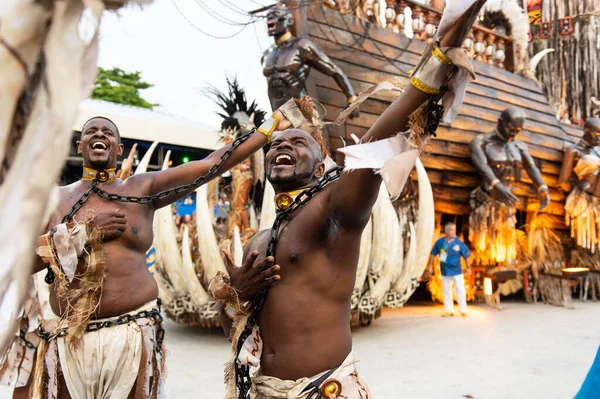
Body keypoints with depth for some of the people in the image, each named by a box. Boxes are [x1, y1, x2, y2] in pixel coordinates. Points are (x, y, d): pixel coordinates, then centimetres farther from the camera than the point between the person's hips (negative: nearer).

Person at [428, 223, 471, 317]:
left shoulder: (459, 242, -7)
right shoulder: (440, 242, -3)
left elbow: (466, 255, 0)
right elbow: (433, 254, 6)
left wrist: (468, 267, 0)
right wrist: (430, 266, 5)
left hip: (457, 271, -2)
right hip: (445, 271, 2)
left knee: (460, 290, -2)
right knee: (446, 292, 10)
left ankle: (463, 310, 10)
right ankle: (448, 310, 21)